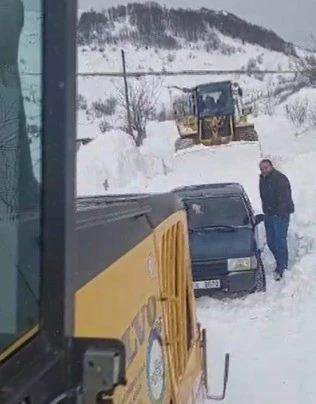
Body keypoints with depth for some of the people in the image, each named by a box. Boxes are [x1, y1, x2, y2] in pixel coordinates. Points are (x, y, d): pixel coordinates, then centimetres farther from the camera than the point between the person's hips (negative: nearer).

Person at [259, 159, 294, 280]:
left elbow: (284, 198, -20)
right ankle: (281, 263, 29)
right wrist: (266, 211, 13)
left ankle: (282, 267, 5)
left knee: (280, 241, -6)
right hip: (269, 214, 8)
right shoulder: (263, 180, 9)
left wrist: (280, 213, -22)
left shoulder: (279, 179, -17)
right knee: (271, 242, 13)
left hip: (280, 215, -8)